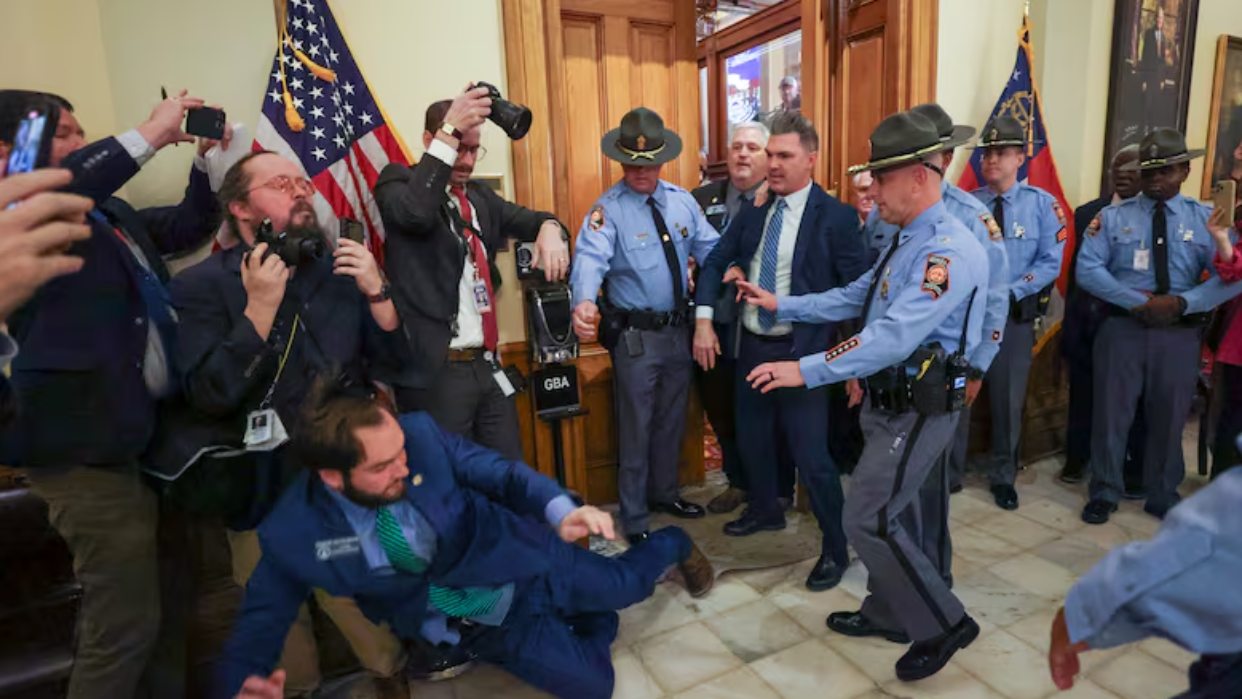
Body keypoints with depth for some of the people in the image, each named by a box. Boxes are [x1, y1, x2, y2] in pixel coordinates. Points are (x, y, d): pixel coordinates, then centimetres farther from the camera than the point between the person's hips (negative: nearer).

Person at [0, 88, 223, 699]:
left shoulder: (111, 212, 18)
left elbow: (189, 226, 27)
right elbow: (69, 184, -30)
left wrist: (205, 159, 11)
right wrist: (150, 134, -21)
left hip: (142, 429, 9)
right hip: (87, 446, -8)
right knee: (125, 621, -3)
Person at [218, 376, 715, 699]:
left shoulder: (419, 432, -24)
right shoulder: (292, 534, -22)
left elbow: (501, 472, -17)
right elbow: (259, 623, -9)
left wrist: (560, 510, -36)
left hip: (526, 566, 0)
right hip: (481, 624, 1)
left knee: (627, 584, 10)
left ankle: (674, 544, 46)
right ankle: (593, 619, 33)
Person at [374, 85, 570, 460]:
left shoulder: (480, 196, 16)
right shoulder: (398, 181, -2)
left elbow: (527, 219, 10)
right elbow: (414, 212, -24)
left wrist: (549, 228, -14)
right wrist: (450, 130, -26)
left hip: (487, 364, 6)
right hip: (436, 368, -6)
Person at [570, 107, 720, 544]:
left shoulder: (682, 201, 3)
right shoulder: (608, 209, -15)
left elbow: (709, 248, 5)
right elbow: (590, 258, -32)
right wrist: (585, 302, -52)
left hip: (678, 328, 5)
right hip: (634, 335, -5)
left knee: (671, 422, 21)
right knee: (635, 430, 8)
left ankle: (665, 494, 43)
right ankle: (634, 521, 26)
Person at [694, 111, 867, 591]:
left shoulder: (835, 217, -10)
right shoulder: (753, 213, 7)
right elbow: (715, 262, 12)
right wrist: (703, 320, 0)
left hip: (801, 352, -6)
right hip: (751, 347, 6)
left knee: (810, 456, 0)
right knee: (752, 439, 20)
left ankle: (836, 548, 22)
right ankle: (765, 510, 46)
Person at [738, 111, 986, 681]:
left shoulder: (950, 250, -22)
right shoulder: (907, 240, 10)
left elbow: (894, 337, -31)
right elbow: (853, 299, 13)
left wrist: (806, 370, -32)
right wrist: (780, 306, 7)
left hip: (919, 410, -10)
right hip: (888, 400, 10)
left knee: (867, 520, -2)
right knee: (881, 512, 19)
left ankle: (944, 625, 19)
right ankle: (888, 613, 39)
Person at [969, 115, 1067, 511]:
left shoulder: (1042, 203, -3)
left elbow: (1050, 262, -7)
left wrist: (1009, 292, -18)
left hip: (1016, 314, 0)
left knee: (1008, 397, 11)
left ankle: (1003, 476, 29)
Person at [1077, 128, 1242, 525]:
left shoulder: (1206, 219, 6)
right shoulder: (1113, 217, 2)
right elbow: (1088, 270, -8)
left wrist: (1181, 303, -17)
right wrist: (1138, 301, -17)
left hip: (1180, 333, 2)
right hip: (1123, 328, -2)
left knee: (1169, 416, 12)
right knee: (1113, 412, 4)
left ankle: (1163, 496, 29)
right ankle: (1104, 493, 18)